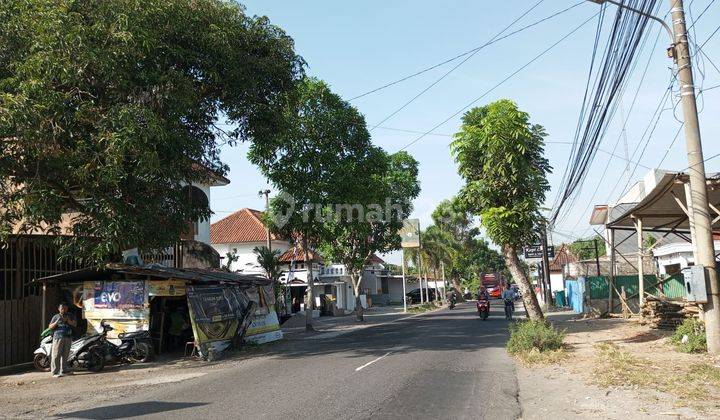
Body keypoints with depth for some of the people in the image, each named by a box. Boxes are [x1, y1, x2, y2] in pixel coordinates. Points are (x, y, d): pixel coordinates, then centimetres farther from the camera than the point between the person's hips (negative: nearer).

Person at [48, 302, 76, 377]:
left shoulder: (70, 316, 14)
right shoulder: (56, 316, 9)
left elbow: (75, 324, 2)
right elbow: (50, 327, 4)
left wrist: (67, 320, -14)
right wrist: (57, 322, -12)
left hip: (68, 338, 3)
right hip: (58, 338, -3)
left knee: (65, 355, 9)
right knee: (56, 356, -7)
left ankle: (64, 370, 18)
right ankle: (55, 372, -7)